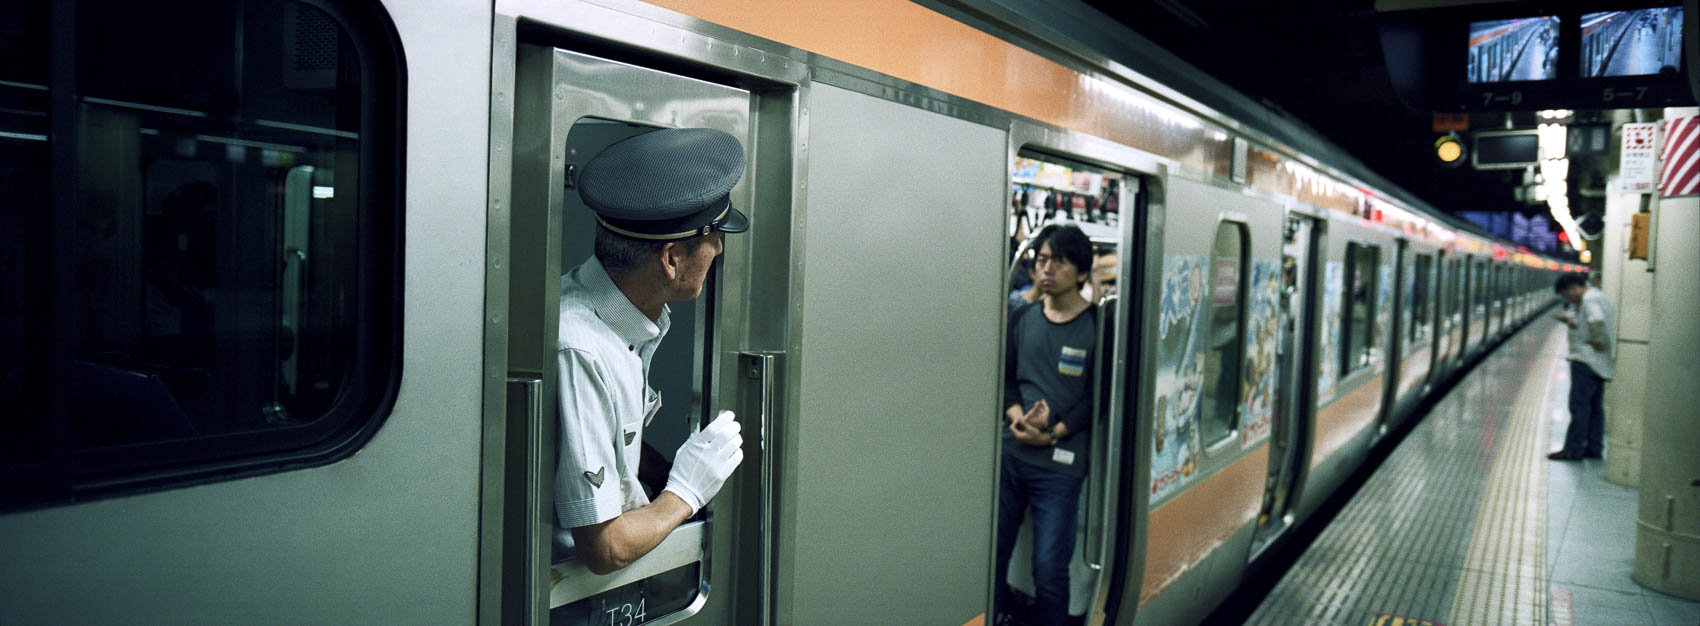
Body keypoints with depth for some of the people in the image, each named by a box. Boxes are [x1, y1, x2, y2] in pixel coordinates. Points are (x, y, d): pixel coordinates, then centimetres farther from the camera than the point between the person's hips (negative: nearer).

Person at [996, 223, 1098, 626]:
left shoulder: (1097, 325, -5)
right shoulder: (1022, 318, 9)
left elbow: (1098, 397, -6)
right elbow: (1005, 378, 11)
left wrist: (1052, 433, -14)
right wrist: (1017, 416, -8)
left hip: (1060, 464, -4)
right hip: (1009, 454, 4)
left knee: (1049, 568, 0)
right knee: (992, 553, 8)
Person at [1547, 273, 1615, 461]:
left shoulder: (1588, 300, -15)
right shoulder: (1600, 297, 17)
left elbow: (1597, 320, -33)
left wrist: (1598, 341, -19)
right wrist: (1573, 323, 12)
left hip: (1586, 360, -11)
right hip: (1600, 363, 11)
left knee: (1579, 405, -9)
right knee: (1596, 406, 13)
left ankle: (1573, 449, -8)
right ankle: (1594, 448, 18)